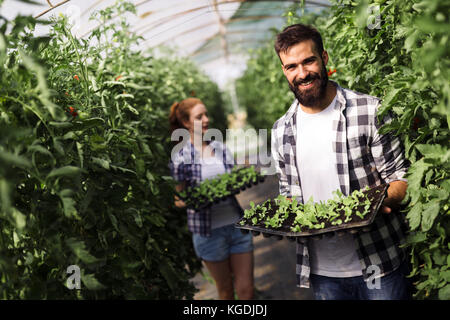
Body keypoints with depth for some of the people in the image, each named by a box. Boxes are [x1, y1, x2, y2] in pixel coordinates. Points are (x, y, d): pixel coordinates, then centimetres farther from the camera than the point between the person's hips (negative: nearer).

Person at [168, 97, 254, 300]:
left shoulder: (220, 148, 7)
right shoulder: (181, 157, -5)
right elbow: (179, 200, 0)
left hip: (236, 224, 3)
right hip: (208, 230, -3)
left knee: (246, 290, 4)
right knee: (225, 291, 13)